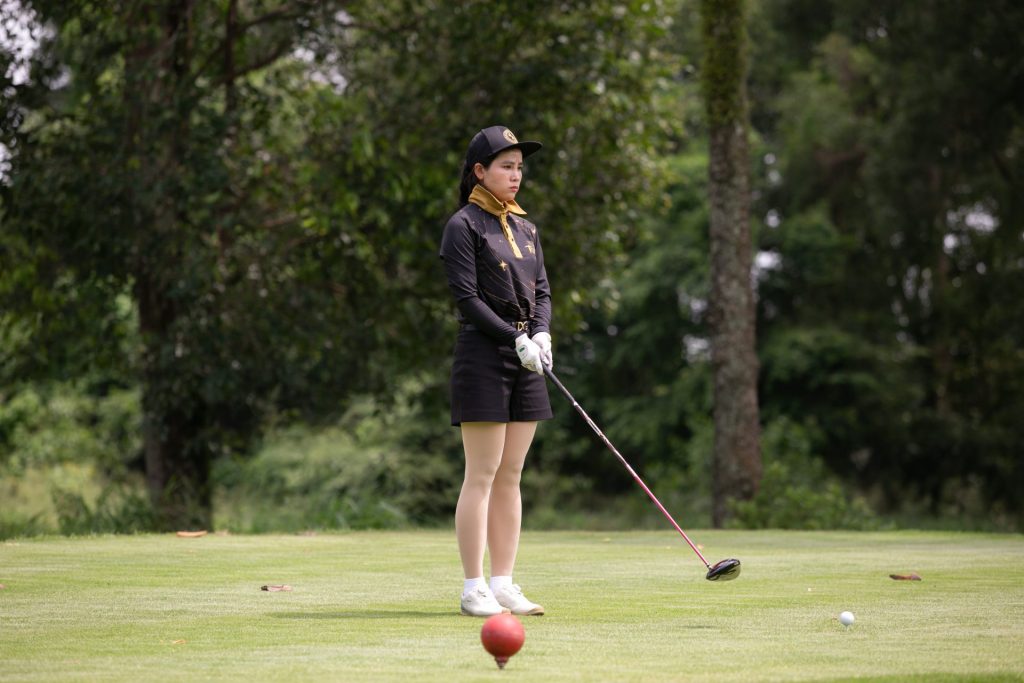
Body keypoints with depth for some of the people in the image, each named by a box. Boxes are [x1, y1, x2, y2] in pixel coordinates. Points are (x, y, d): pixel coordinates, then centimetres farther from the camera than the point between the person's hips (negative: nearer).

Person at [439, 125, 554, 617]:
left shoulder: (526, 229, 17)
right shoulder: (463, 226, -5)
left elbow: (541, 291, 14)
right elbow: (467, 298, -11)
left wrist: (541, 334, -6)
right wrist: (517, 340, -18)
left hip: (526, 360, 7)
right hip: (482, 358, -7)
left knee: (510, 476, 6)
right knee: (481, 476, -7)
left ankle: (503, 584, 9)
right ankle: (473, 589, -4)